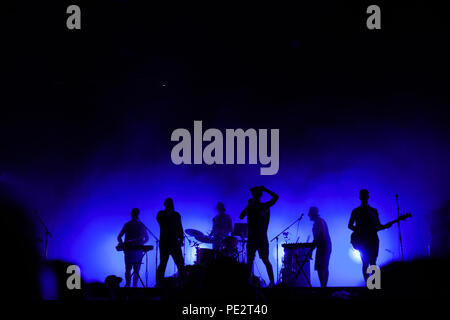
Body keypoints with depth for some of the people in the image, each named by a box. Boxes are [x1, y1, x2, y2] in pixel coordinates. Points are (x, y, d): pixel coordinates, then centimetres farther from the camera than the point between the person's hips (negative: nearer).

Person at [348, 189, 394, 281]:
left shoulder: (374, 211, 15)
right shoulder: (356, 211, 8)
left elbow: (378, 226, 16)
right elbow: (350, 225, 8)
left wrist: (385, 226, -4)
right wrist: (358, 231, -9)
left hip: (373, 240, 2)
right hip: (362, 241, -2)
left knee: (373, 262, -3)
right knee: (366, 262, -9)